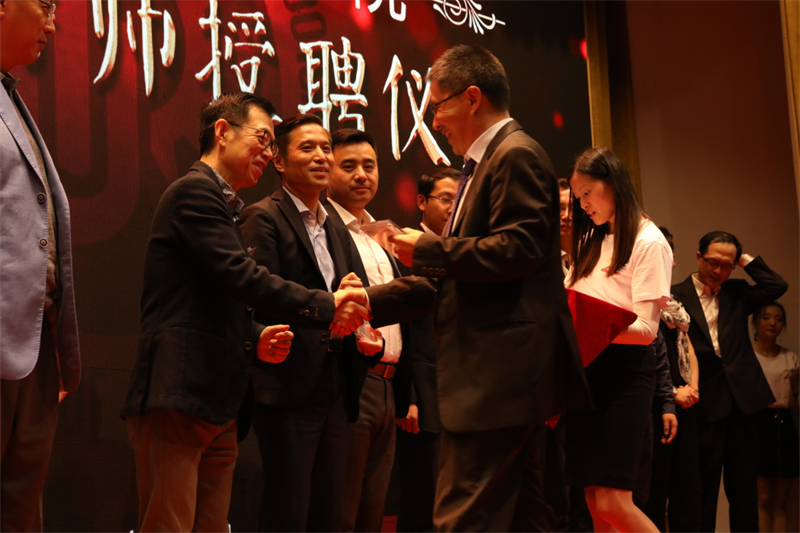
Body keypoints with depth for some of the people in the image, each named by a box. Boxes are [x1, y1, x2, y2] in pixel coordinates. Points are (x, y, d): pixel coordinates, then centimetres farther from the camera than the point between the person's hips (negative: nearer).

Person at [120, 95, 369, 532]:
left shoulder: (223, 204, 26)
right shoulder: (194, 191, -6)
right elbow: (242, 278, -17)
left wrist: (255, 341, 9)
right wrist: (327, 307, -12)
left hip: (218, 404, 10)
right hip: (177, 398, -10)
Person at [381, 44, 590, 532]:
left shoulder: (516, 154, -11)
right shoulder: (490, 159, 20)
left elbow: (517, 249, -22)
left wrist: (429, 249, -13)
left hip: (497, 371, -11)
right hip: (506, 372, 11)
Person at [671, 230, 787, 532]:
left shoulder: (736, 292, 13)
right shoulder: (677, 295, -3)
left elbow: (777, 286, 1)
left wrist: (744, 260, 2)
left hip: (741, 402, 4)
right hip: (705, 403, -4)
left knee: (744, 489, 10)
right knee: (703, 487, 3)